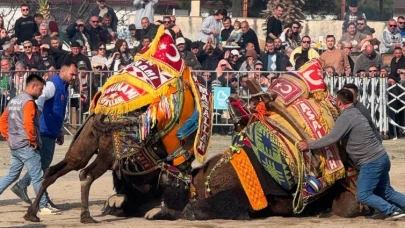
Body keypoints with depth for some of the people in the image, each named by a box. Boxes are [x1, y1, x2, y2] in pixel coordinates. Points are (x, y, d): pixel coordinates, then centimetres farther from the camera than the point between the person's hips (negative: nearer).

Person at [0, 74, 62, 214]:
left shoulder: (14, 101, 15)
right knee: (37, 176, -4)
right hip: (26, 145, -9)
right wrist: (33, 140, -15)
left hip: (14, 145, 9)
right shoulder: (29, 102, -14)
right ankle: (43, 206, -1)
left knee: (12, 175, 15)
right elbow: (28, 123, -26)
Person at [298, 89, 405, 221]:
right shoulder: (355, 113, 16)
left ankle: (392, 211, -4)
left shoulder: (346, 117, -15)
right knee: (385, 192, 16)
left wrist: (309, 145, -13)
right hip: (381, 157, 9)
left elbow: (332, 138, -21)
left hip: (371, 162, -9)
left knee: (363, 195, -4)